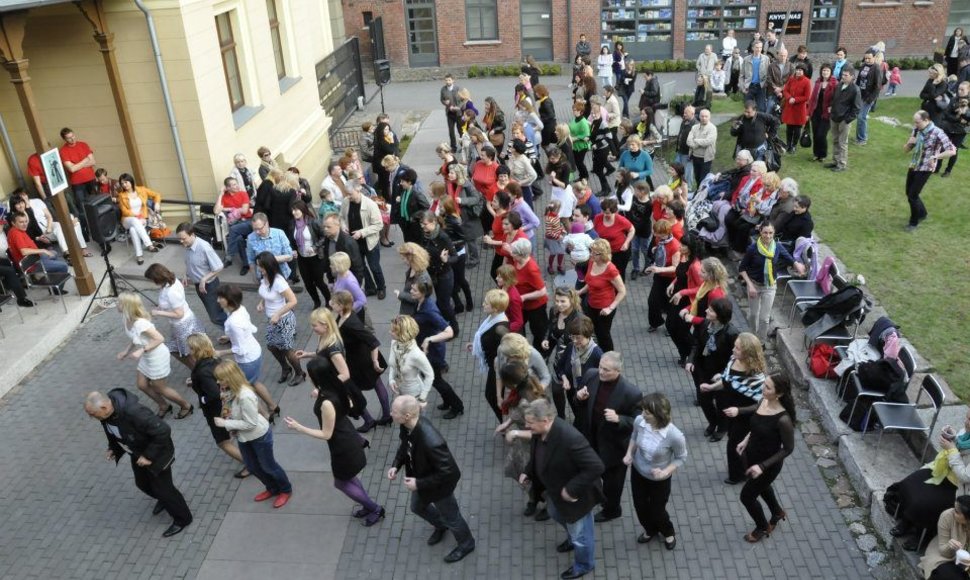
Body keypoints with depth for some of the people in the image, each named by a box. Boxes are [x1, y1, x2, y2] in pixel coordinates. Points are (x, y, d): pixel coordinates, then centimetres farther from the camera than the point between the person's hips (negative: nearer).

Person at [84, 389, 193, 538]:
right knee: (143, 483, 26)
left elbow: (163, 431, -38)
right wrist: (112, 448, -2)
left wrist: (149, 455, -30)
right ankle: (163, 500, 56)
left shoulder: (134, 412, -43)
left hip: (156, 454, -8)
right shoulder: (107, 410, -17)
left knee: (163, 487, 7)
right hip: (137, 453, 8)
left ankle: (182, 518, 30)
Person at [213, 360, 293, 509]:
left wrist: (225, 423, -26)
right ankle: (272, 488, 47)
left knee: (268, 466, 13)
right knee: (252, 467, 23)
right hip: (243, 437, 8)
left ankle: (286, 490, 39)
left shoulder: (245, 396, -37)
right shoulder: (233, 391, -12)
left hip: (259, 436, -8)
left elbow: (250, 423, -30)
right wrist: (228, 414, -11)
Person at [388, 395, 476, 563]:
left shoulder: (431, 442, -45)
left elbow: (446, 472, -33)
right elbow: (405, 446, 3)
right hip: (420, 478, 7)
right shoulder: (408, 426, -21)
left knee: (450, 517, 20)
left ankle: (466, 544, 50)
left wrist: (419, 484, -26)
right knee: (417, 507, 31)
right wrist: (396, 465, -11)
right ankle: (441, 526, 61)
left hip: (440, 485, -7)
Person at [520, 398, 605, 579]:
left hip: (574, 495, -8)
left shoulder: (570, 439, -43)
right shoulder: (540, 431, -17)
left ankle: (583, 565, 48)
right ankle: (574, 538, 65)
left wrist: (571, 490, -32)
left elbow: (596, 467, -38)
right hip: (555, 489, 8)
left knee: (579, 532, 19)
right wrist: (528, 472, -6)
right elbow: (537, 454, 5)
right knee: (556, 514, 34)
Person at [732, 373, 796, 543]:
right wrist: (745, 440, 3)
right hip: (751, 455, 7)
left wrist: (763, 466, -24)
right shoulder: (763, 401, -14)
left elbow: (788, 449, -22)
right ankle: (777, 513, 62)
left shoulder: (783, 419, -35)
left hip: (769, 464, -7)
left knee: (747, 496, 12)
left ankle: (763, 528, 41)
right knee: (761, 486, 32)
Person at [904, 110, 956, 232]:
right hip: (913, 166, 6)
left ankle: (914, 222, 17)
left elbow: (952, 151, -22)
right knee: (909, 193, 16)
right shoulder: (917, 130, -2)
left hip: (925, 169, -6)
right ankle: (922, 213, 41)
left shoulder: (937, 133, -20)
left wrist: (935, 157, -33)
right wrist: (909, 143, -15)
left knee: (912, 196, -3)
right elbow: (907, 149, 7)